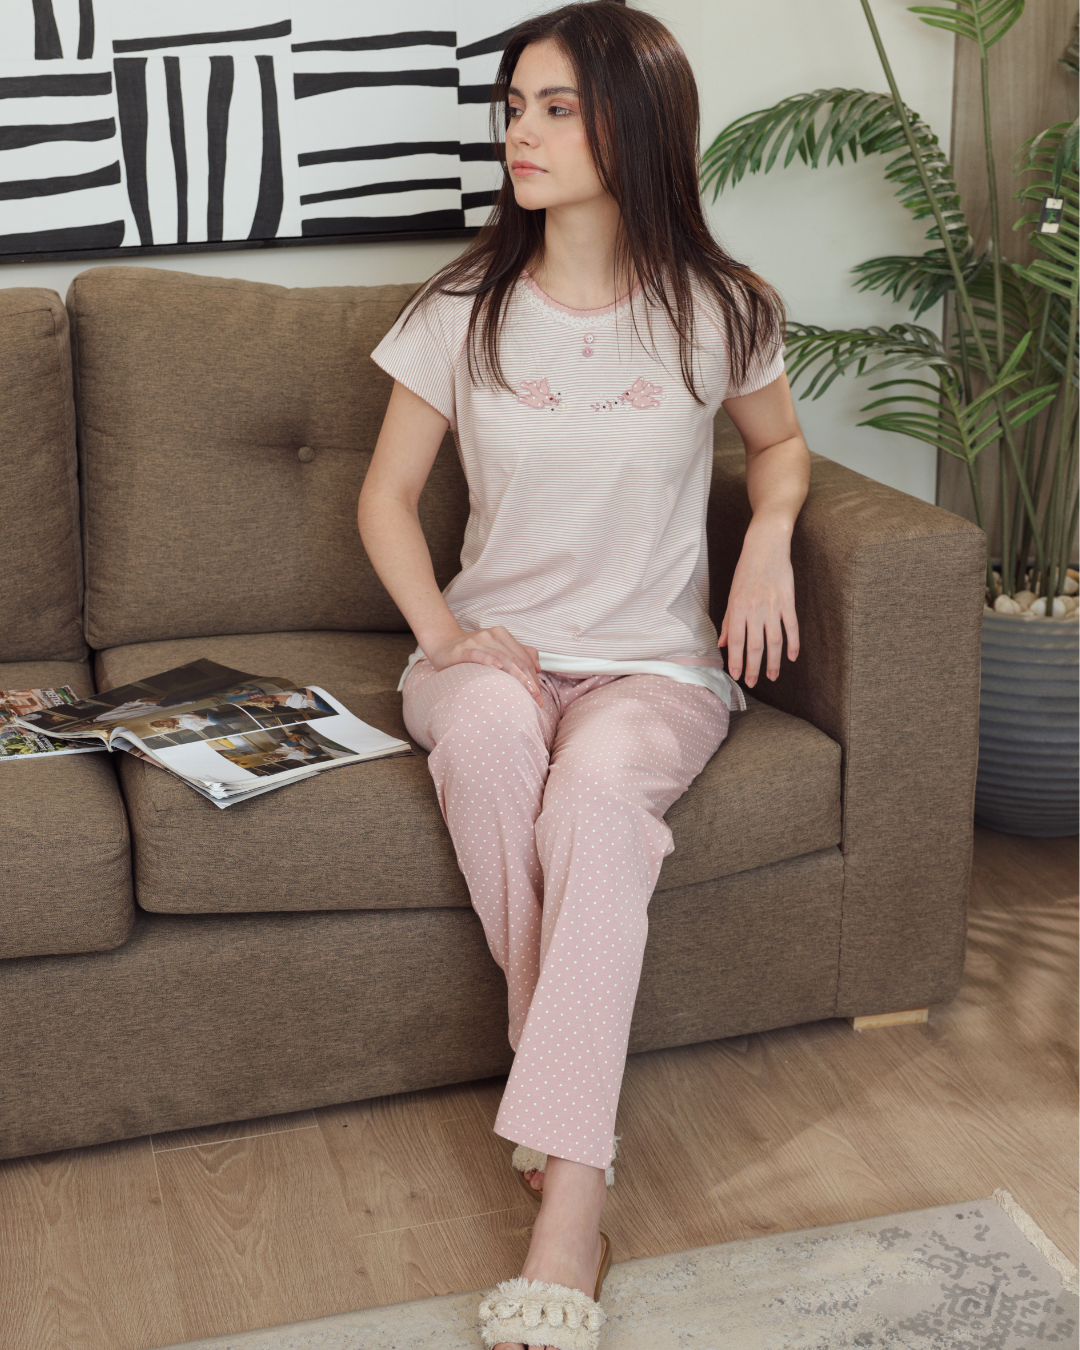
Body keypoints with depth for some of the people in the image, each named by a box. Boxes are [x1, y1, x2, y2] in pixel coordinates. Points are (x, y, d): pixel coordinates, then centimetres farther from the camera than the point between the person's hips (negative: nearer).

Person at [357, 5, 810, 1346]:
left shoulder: (718, 312, 0)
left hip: (653, 666, -1)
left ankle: (566, 1210, -38)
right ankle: (566, 1081, -24)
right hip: (491, 649, 1)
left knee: (600, 784, -37)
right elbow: (387, 494, 7)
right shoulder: (461, 310, 1)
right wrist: (443, 630, -10)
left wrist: (770, 535, -3)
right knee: (485, 724, -38)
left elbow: (779, 441, 19)